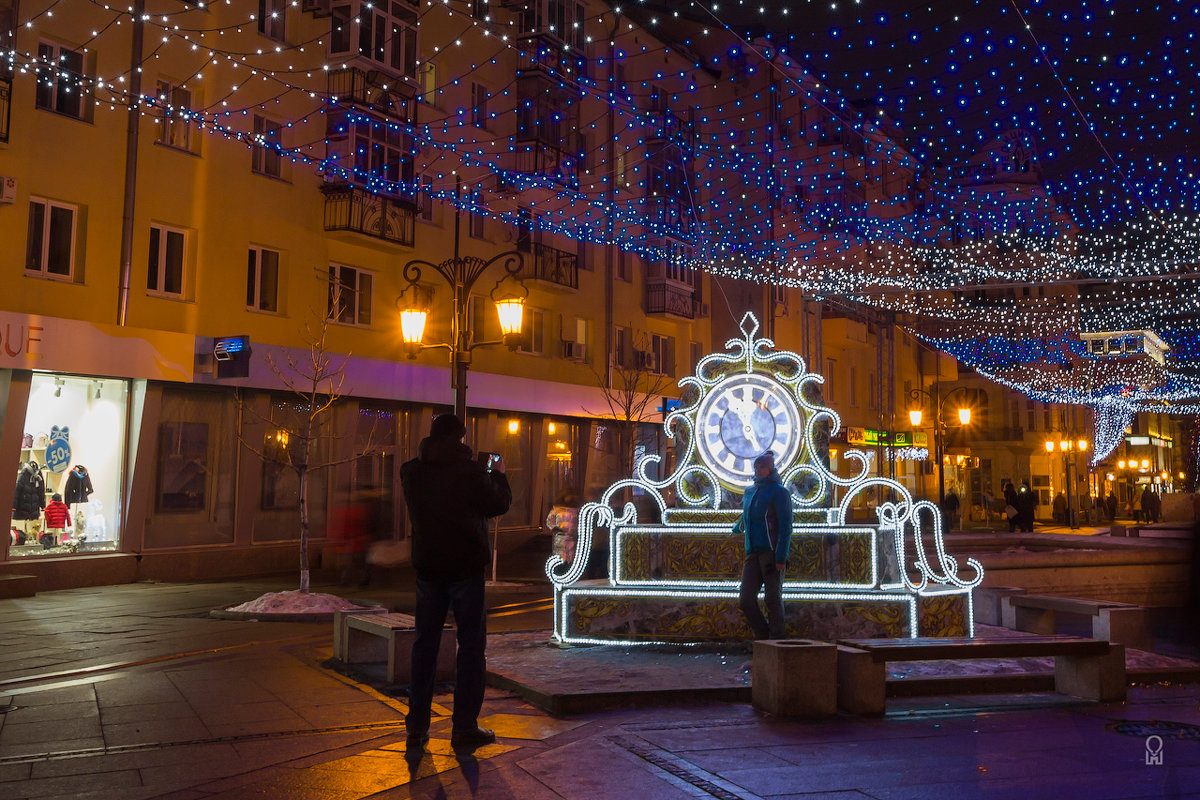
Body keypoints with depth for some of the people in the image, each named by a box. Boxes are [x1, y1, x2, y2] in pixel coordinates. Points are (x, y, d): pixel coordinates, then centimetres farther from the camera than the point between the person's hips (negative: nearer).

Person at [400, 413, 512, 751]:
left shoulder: (411, 471, 1)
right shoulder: (470, 471, -13)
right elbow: (500, 504, -2)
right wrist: (498, 474, 16)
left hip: (428, 568, 5)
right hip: (466, 568, -4)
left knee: (425, 644, 11)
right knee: (471, 644, 5)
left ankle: (417, 728, 13)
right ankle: (464, 726, 7)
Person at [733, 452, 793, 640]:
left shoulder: (779, 492, -2)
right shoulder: (750, 492, 19)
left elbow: (786, 526, -9)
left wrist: (781, 557, -17)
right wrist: (738, 527, 61)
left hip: (772, 552, -6)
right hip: (753, 553, 6)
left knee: (773, 599, -4)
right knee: (746, 600, -2)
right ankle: (763, 636, 14)